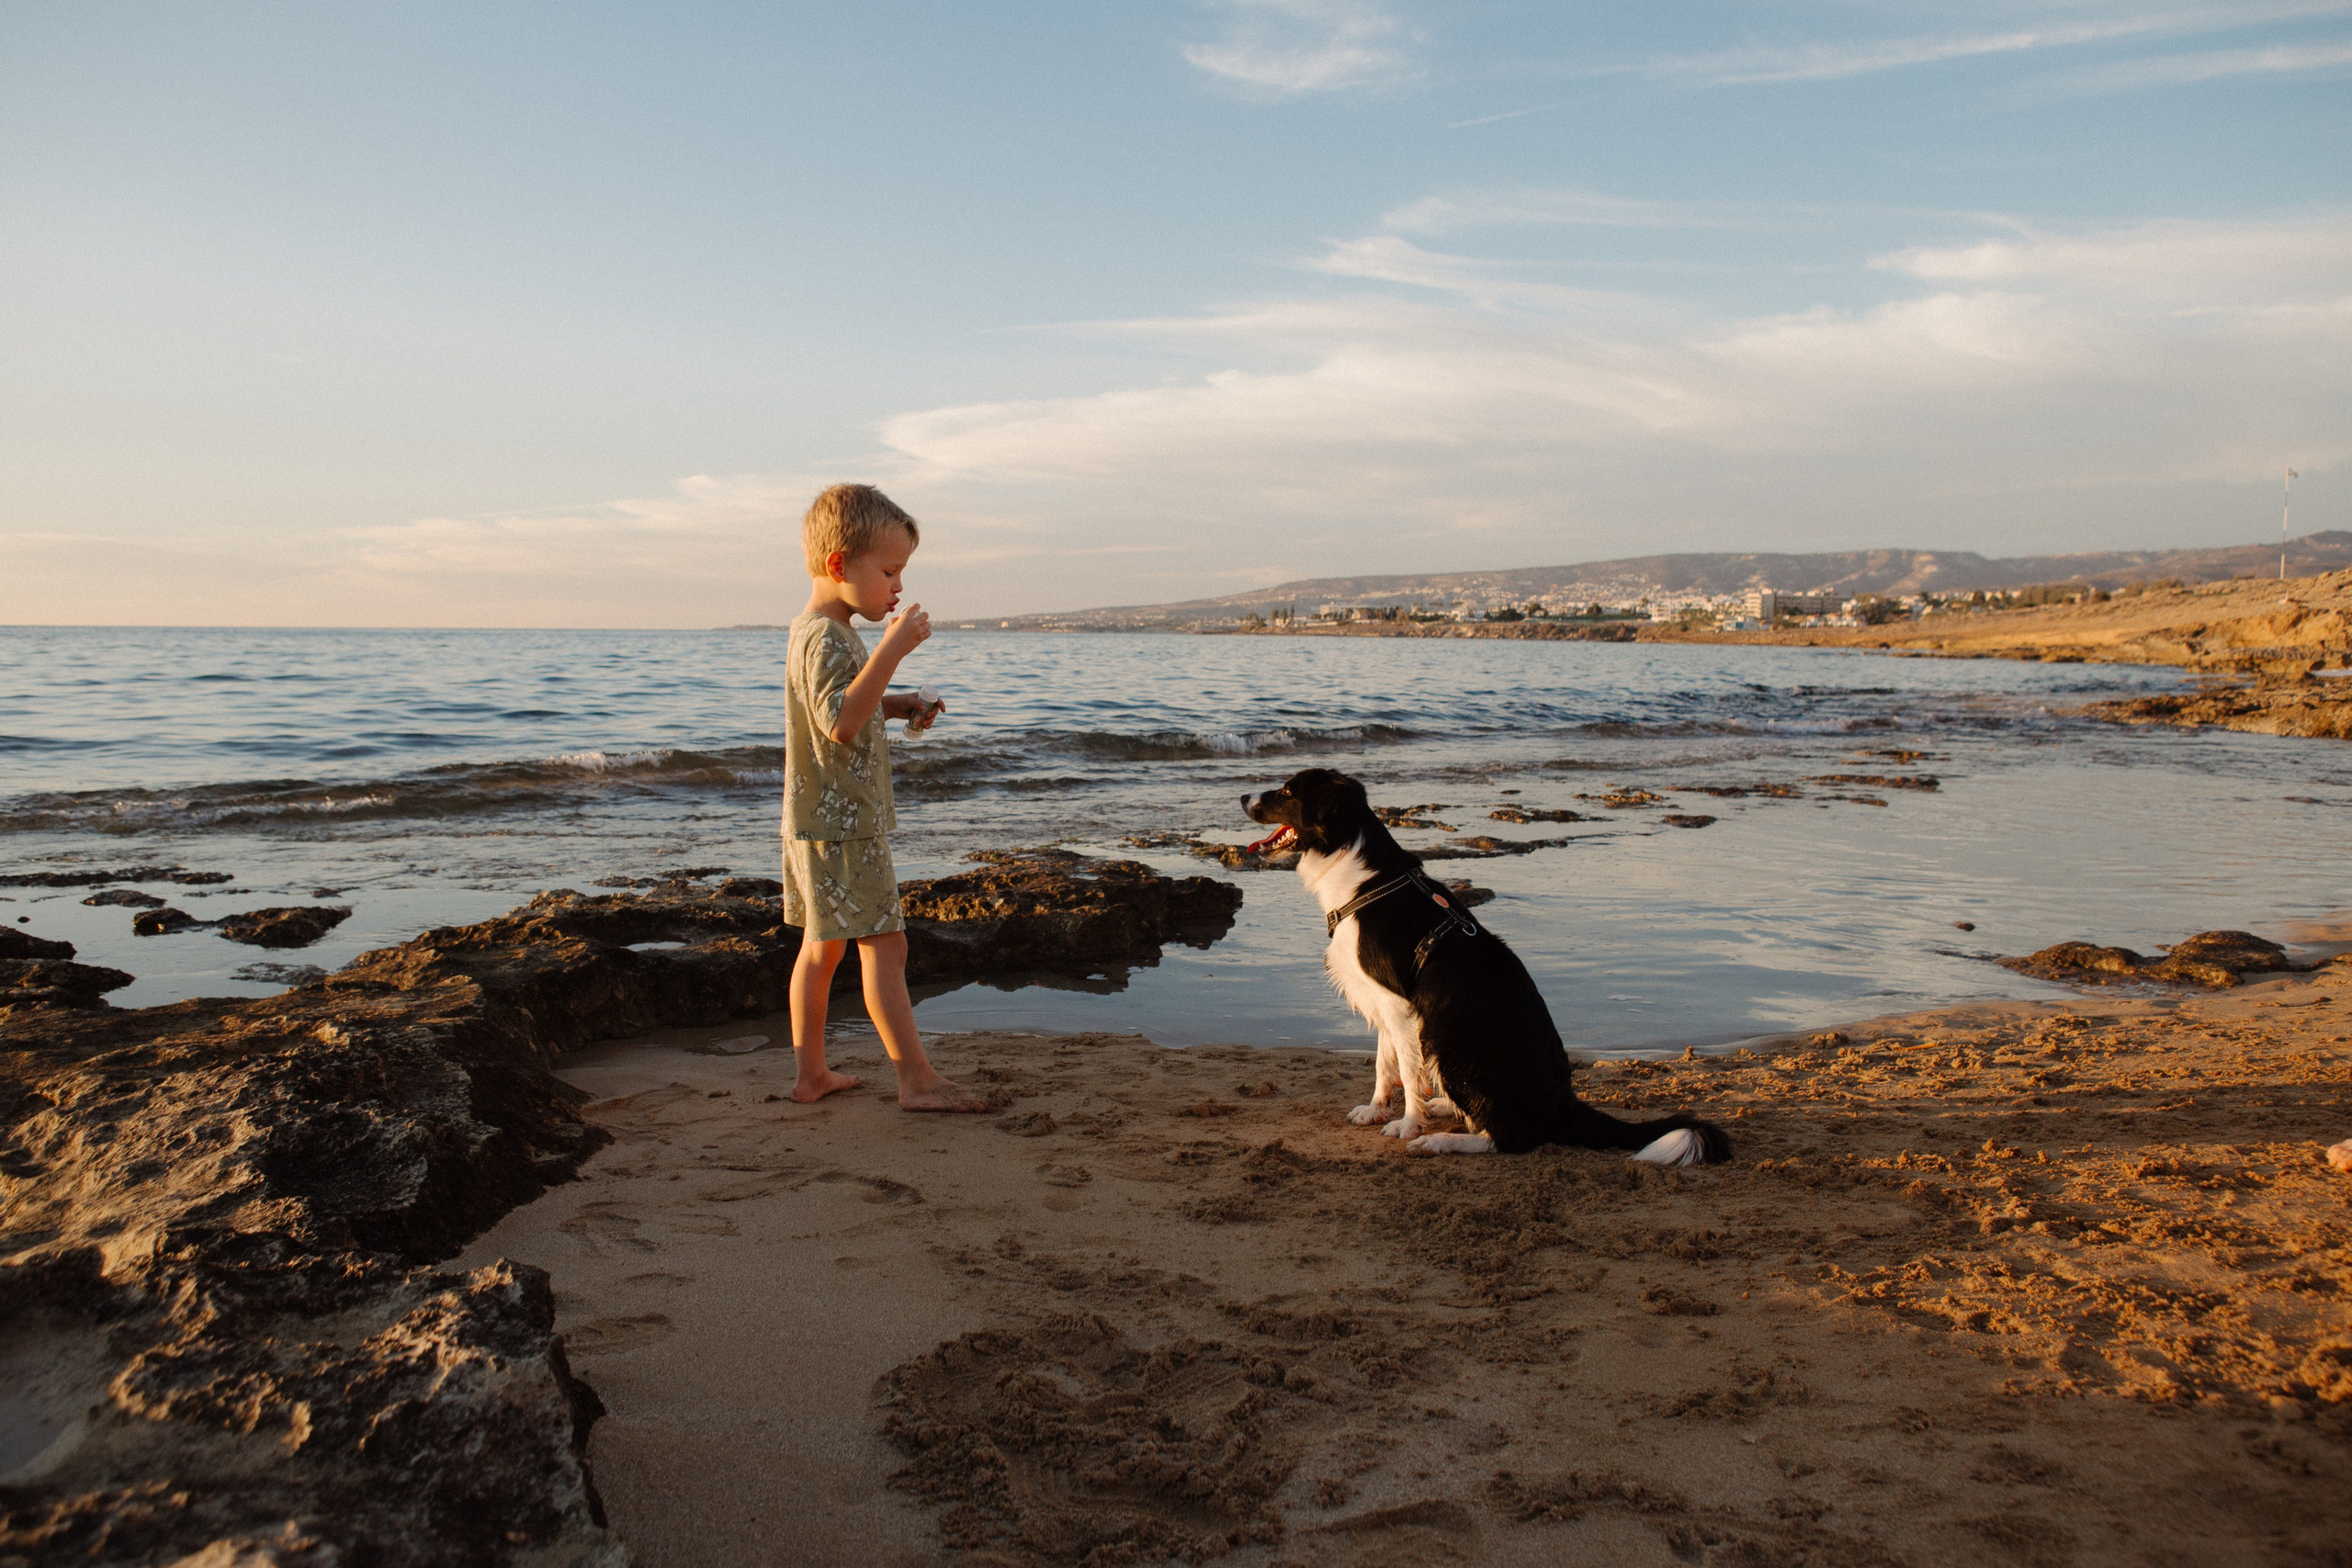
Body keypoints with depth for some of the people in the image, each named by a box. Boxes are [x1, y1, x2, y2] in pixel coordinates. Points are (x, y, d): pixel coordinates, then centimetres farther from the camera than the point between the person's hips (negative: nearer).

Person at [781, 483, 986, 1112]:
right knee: (884, 947, -8)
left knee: (821, 945, 14)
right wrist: (893, 647, -33)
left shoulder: (813, 633, 15)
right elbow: (841, 721, -31)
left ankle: (811, 1073, 22)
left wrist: (896, 704, 12)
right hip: (843, 826, -11)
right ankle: (918, 1079, -4)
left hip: (816, 822, 11)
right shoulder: (826, 638, -18)